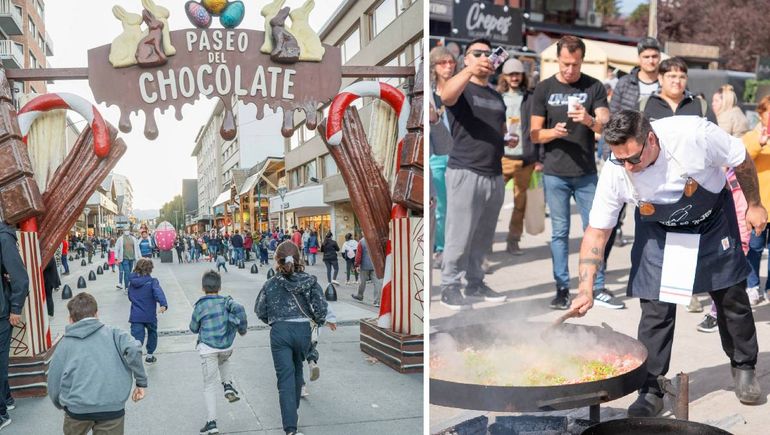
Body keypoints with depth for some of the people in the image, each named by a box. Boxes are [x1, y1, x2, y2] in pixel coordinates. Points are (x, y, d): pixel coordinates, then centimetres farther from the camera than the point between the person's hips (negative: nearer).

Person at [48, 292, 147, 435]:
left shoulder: (65, 343, 13)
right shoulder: (113, 334, 10)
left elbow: (54, 382, 15)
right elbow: (133, 349, -10)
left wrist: (62, 405, 32)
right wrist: (141, 382, -1)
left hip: (77, 407, 1)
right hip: (113, 407, -1)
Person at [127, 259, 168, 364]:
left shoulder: (131, 281, 4)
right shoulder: (152, 281, -11)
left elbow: (130, 297, 16)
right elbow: (158, 292, -29)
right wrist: (163, 304, -43)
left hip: (136, 316, 2)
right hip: (150, 315, -2)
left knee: (137, 337, -4)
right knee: (152, 333, 23)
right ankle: (149, 356, 34)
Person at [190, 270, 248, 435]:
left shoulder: (200, 306, -4)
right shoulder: (226, 301, 0)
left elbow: (194, 329, 5)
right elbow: (239, 308, -20)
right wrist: (243, 327, -8)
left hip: (208, 349, -2)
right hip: (226, 347, 2)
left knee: (209, 385, 7)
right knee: (224, 359, 38)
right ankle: (228, 386, 16)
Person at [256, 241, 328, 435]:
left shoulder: (270, 284, -1)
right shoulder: (309, 281, -2)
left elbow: (260, 312, 4)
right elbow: (321, 306, -8)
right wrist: (319, 321, 11)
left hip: (279, 332, -2)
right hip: (302, 329, 2)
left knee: (285, 377, -1)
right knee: (297, 369, 26)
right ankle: (294, 405, 47)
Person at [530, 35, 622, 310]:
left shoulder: (594, 87, 2)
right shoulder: (544, 89, 3)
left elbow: (606, 126, -6)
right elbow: (535, 134, 1)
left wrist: (589, 120, -28)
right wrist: (554, 132, -20)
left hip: (586, 173, 1)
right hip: (554, 174, 0)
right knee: (560, 232, 5)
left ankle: (598, 289, 14)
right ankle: (562, 288, 14)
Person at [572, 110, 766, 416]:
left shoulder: (694, 134, -35)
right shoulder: (614, 174, -29)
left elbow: (741, 160, -13)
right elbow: (597, 231, -22)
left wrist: (754, 205, -2)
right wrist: (586, 289, -29)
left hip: (713, 221, 1)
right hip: (658, 231, 0)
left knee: (732, 299, 11)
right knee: (655, 310, -7)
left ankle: (744, 367, 36)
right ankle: (651, 390, 7)